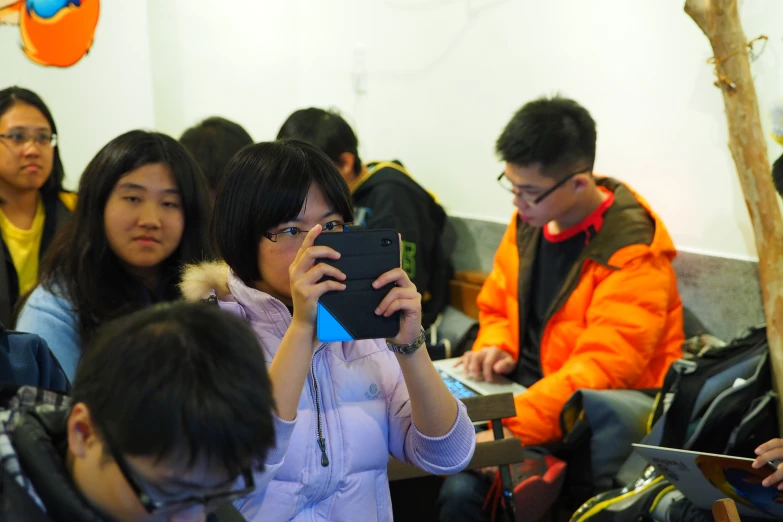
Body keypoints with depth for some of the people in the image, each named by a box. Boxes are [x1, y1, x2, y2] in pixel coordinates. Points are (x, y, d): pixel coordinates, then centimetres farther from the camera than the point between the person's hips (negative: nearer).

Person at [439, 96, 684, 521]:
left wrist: (512, 427, -35)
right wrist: (496, 347, -6)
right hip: (523, 390, 7)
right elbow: (497, 307, 17)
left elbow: (603, 368, -28)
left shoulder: (633, 254, -19)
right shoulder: (530, 220, 3)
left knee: (465, 487, -26)